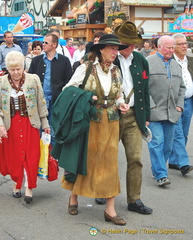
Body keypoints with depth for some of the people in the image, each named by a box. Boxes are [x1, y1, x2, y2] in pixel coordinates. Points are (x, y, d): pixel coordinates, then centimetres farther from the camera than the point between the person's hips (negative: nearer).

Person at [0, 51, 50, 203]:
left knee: (31, 156, -3)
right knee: (13, 156, 7)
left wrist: (45, 124, 5)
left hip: (30, 123, -1)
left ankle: (29, 188, 4)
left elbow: (41, 103, 3)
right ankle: (17, 184, 25)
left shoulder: (33, 80, -3)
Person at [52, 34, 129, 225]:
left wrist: (121, 104, -2)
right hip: (89, 122, -4)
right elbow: (68, 89, -3)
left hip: (110, 123, 4)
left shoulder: (116, 72, 8)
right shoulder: (86, 68, -7)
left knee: (109, 163, 2)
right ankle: (74, 197, 29)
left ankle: (110, 209, 7)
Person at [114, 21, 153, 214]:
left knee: (135, 158, 1)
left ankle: (134, 200, 11)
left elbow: (145, 90, 13)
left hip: (133, 116, 3)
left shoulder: (141, 61, 8)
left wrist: (146, 116, 11)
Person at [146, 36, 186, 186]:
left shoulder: (176, 65, 18)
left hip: (172, 113, 6)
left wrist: (179, 105, 10)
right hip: (154, 112, -6)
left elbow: (181, 87, 23)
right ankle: (161, 175, -6)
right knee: (157, 143, -10)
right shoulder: (149, 62, -2)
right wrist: (151, 105, -13)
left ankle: (157, 169, 24)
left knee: (168, 144, 9)